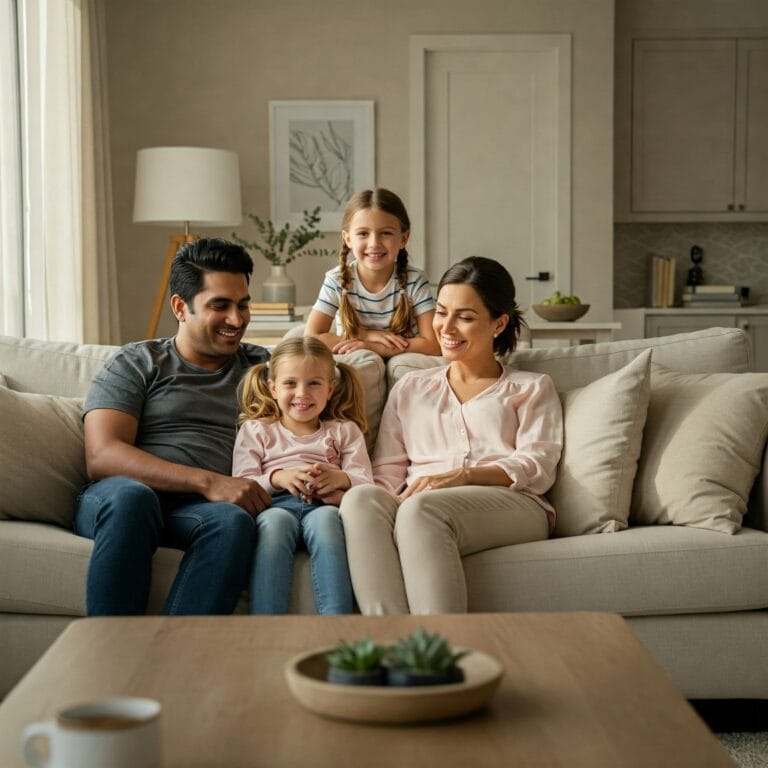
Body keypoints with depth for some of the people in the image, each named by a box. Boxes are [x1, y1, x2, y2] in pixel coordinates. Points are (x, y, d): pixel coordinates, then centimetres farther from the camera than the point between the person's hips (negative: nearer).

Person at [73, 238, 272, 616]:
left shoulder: (261, 366, 24)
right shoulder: (136, 363, 12)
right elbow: (101, 457, -3)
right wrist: (207, 481, -15)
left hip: (200, 509, 2)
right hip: (114, 501, -2)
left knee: (234, 520, -34)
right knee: (130, 494, -38)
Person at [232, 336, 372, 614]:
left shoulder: (345, 431, 28)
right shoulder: (255, 430, 25)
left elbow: (366, 484, 14)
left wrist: (343, 479, -11)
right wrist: (277, 478, -10)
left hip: (324, 506, 1)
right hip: (274, 506, 0)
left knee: (325, 518, -38)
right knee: (275, 520, -38)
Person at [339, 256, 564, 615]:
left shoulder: (532, 388, 24)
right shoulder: (410, 388, 32)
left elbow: (538, 465, 5)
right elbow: (388, 468, 19)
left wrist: (463, 475, -14)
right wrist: (389, 500, -8)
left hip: (512, 504, -2)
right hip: (414, 507, 3)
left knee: (422, 507, -38)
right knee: (361, 498, -34)